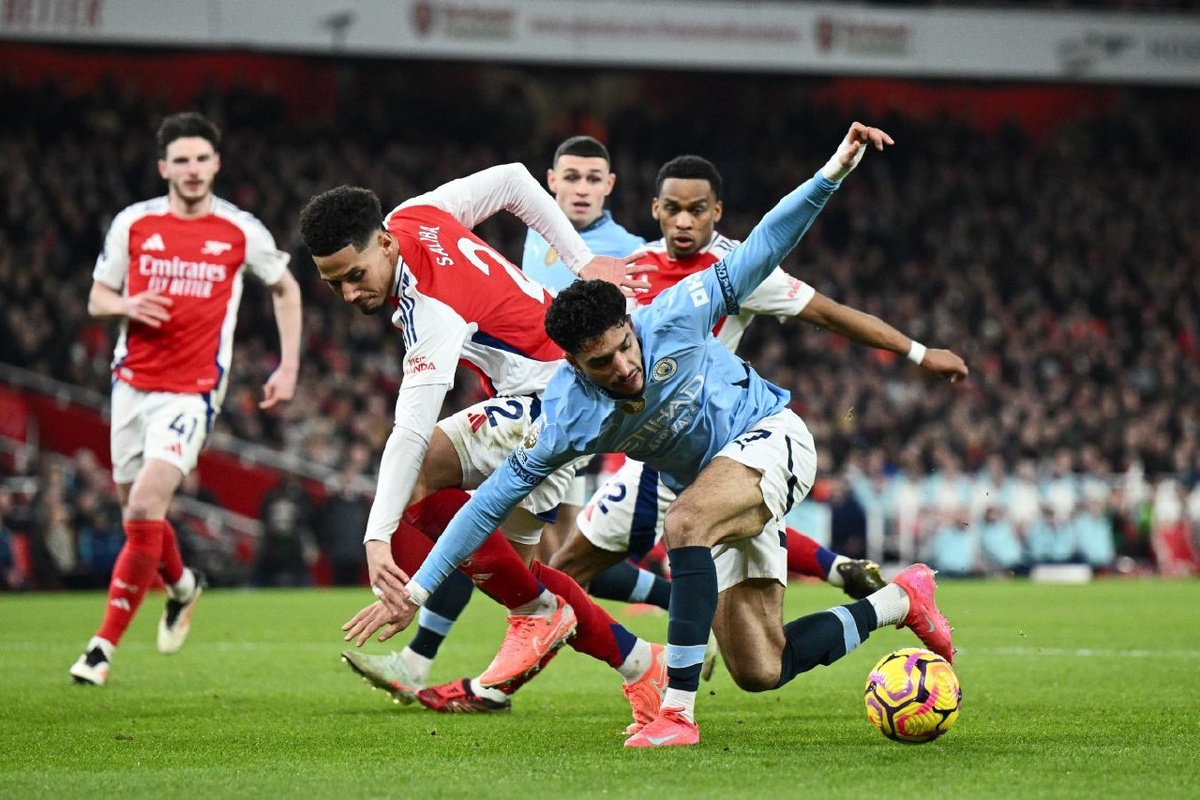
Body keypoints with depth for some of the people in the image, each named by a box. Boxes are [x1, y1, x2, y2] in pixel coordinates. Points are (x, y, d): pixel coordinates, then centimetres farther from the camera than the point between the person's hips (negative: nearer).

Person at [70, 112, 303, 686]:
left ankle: (106, 643, -11)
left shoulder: (241, 231, -2)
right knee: (136, 513, 11)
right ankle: (182, 585, 44)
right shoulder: (133, 223, 1)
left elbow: (286, 288, 15)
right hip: (133, 383, 3)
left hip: (192, 390, -3)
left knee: (144, 506, -19)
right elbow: (97, 299, 10)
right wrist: (126, 305, -14)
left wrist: (288, 367, 8)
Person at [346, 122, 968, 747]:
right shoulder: (567, 417, -20)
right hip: (714, 481, 4)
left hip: (771, 437, -4)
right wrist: (415, 591, -18)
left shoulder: (671, 318, -25)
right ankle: (899, 601, 20)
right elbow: (492, 501, -15)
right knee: (759, 672, -1)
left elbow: (761, 250, -17)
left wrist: (835, 169, -25)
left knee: (686, 524, -35)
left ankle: (678, 710, -32)